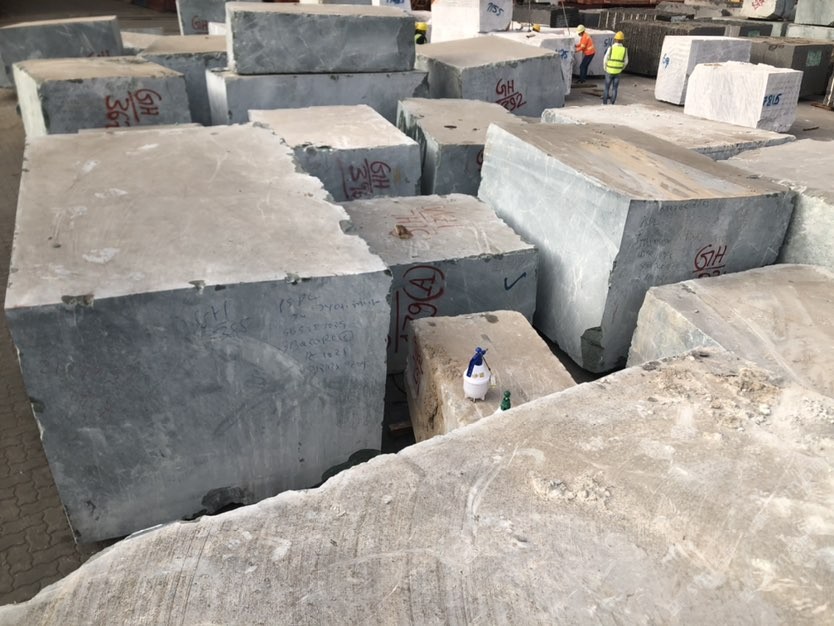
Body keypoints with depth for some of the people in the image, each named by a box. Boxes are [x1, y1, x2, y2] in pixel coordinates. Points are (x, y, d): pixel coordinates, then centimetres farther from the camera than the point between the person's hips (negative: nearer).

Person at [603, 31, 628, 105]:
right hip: (617, 72, 2)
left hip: (609, 72, -2)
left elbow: (605, 60, -8)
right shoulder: (625, 50, -6)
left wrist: (606, 69, 8)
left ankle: (604, 104, 13)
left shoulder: (611, 48, -14)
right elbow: (625, 62, 2)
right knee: (614, 89, 11)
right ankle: (612, 104, 10)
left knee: (607, 88, 10)